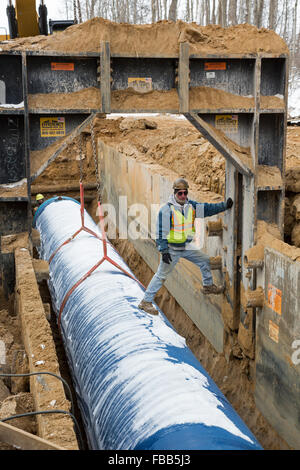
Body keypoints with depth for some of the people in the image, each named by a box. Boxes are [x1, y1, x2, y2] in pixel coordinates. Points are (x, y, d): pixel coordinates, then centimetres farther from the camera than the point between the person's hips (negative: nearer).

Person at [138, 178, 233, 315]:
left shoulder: (191, 205, 0)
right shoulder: (166, 209, -19)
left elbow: (208, 208, 5)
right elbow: (161, 232, -18)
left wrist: (225, 205, -8)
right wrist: (163, 250, -21)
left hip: (187, 246, 7)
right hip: (172, 249, -6)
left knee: (205, 260, 14)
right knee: (161, 275, -2)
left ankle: (208, 286, 37)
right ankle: (146, 302, 7)